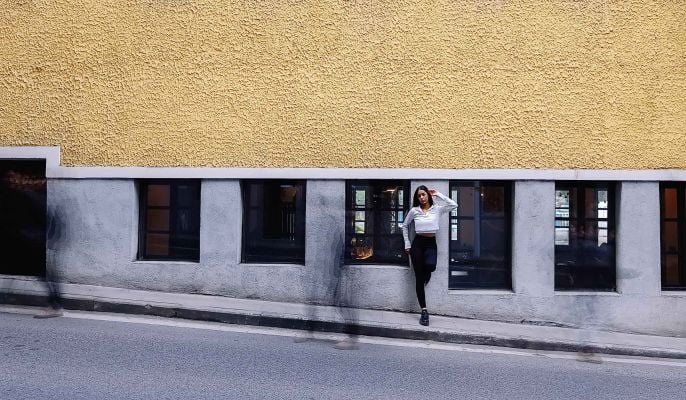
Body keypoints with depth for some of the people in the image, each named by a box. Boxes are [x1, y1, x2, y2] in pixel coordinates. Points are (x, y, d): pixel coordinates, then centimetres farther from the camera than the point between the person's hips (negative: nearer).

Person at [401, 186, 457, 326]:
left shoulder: (437, 209, 2)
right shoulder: (414, 210, 3)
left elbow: (454, 205, -10)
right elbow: (405, 226, 15)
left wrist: (438, 194, -3)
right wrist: (407, 244, 8)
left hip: (431, 244, 0)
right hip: (418, 243, 1)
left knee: (430, 265, -33)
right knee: (419, 278, -2)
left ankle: (426, 276, 8)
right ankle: (424, 311, 5)